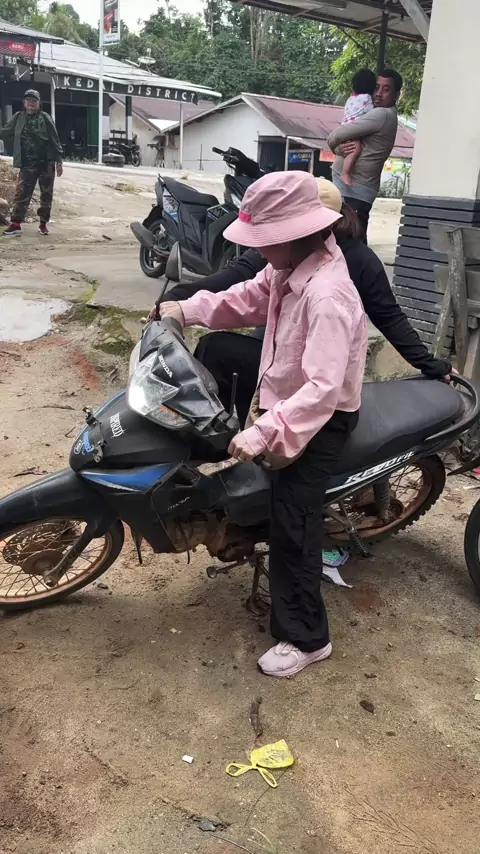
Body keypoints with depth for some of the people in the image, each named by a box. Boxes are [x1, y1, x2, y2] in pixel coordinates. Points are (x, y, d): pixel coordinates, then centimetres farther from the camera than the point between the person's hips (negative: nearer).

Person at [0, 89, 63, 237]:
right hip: (27, 164, 1)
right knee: (21, 194, -6)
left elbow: (55, 140, -2)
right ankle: (15, 224, -6)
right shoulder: (18, 118, 5)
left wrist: (58, 160, -5)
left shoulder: (45, 118, -3)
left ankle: (43, 223, 17)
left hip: (47, 163, -1)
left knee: (46, 195, 6)